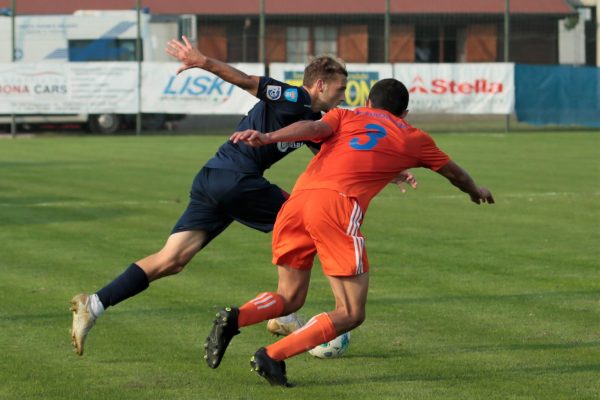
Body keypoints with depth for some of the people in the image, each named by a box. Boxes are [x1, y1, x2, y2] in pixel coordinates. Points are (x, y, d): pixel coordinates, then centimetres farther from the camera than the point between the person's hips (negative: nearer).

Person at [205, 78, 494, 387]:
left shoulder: (346, 116, 27)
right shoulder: (414, 139, 26)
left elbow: (314, 128, 4)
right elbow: (453, 173, 44)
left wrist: (266, 138, -12)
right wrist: (476, 192, 65)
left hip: (298, 199, 4)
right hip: (339, 205, -4)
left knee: (290, 297, 20)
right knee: (351, 314, 4)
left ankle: (235, 318, -10)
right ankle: (272, 356, -13)